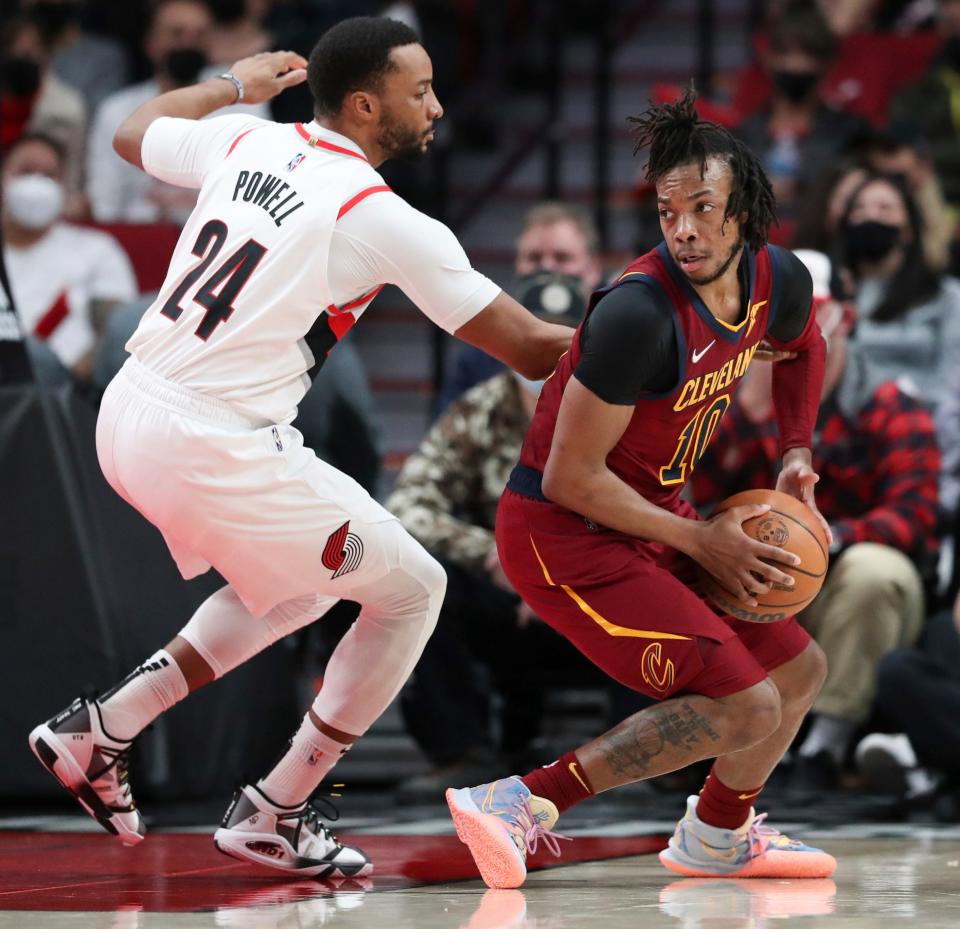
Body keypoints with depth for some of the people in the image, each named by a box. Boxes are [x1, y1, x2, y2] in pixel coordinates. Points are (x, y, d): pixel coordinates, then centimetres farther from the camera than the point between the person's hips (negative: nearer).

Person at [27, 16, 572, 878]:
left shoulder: (247, 143, 8)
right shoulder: (384, 220, -11)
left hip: (127, 418, 8)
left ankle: (101, 730, 23)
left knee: (298, 588, 28)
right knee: (411, 591, 9)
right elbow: (531, 350, -8)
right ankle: (272, 817, 13)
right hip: (215, 449, -8)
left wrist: (232, 84, 44)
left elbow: (133, 135, 31)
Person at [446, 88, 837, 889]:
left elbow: (802, 349, 23)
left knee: (798, 670, 17)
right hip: (561, 531, -8)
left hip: (651, 516, 8)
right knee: (743, 708, -17)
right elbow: (571, 476, -24)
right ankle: (521, 804, -10)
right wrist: (699, 539, -17)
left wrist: (796, 455, 10)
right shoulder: (640, 312, -30)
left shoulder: (780, 282, -5)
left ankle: (720, 836, 42)